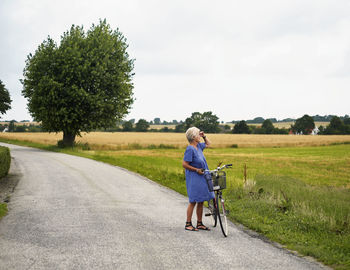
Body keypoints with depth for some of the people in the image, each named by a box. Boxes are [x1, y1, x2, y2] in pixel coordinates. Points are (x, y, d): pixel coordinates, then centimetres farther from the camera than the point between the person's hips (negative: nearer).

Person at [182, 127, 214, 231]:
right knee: (193, 201, -5)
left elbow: (208, 144, 30)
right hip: (194, 178, -8)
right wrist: (197, 170, -15)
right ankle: (188, 224, 4)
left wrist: (204, 136, 13)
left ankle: (200, 223, 18)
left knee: (201, 201, 11)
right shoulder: (190, 149, -16)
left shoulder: (198, 146, 9)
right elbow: (184, 164, -18)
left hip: (202, 177, 8)